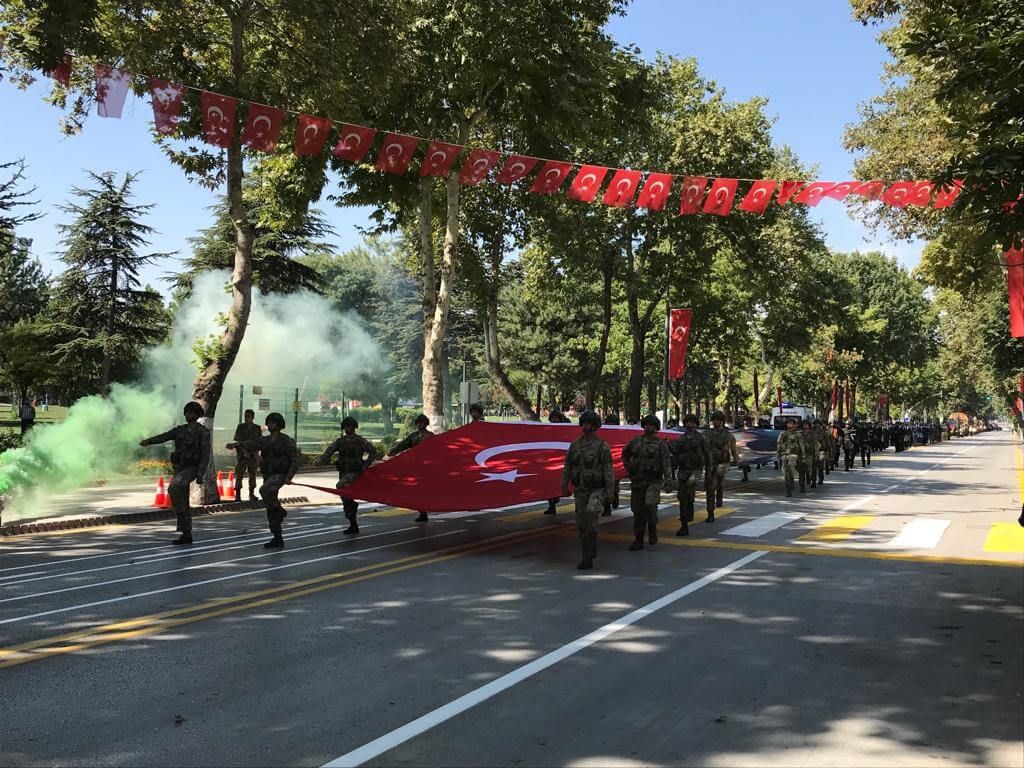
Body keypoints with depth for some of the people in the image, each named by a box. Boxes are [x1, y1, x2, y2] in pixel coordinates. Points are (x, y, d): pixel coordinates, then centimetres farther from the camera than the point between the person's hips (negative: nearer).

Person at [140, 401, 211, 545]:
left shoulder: (203, 432, -7)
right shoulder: (180, 430, 13)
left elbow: (205, 455, -13)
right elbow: (163, 437, -1)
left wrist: (201, 475, -22)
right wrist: (148, 441, -21)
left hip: (191, 469, -7)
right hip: (179, 469, 7)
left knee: (173, 489, -32)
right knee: (183, 503, 5)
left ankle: (181, 518, -14)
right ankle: (186, 535, 10)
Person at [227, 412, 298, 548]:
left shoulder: (286, 441, -6)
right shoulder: (265, 440, 9)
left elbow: (295, 460, -10)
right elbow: (251, 444, -9)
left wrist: (289, 476, -20)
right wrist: (236, 444, -27)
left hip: (280, 475, -6)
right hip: (268, 475, 6)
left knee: (264, 490, -35)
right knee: (271, 512, 7)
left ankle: (280, 510, -12)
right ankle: (278, 539, 14)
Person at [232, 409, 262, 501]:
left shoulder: (257, 428, 5)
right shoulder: (240, 427, 0)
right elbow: (237, 440, -7)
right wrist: (244, 451, -18)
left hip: (252, 455, 2)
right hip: (241, 454, -2)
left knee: (252, 475, 5)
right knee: (239, 474, -4)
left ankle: (251, 494, 13)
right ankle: (238, 494, 0)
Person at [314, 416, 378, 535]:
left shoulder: (360, 440, -3)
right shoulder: (339, 441, 9)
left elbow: (373, 452, -2)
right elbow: (328, 453, 2)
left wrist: (365, 465, -10)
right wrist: (319, 460, -16)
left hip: (354, 473, -5)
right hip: (343, 472, 6)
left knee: (340, 486, -31)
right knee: (345, 501, 7)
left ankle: (353, 504, -10)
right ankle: (353, 526, 17)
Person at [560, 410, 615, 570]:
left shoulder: (603, 446, -11)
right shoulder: (574, 445, 3)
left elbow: (608, 471, -12)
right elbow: (567, 467, 7)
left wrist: (610, 492, -16)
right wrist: (564, 487, 0)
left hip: (597, 490, -4)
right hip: (580, 490, 4)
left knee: (591, 512, -30)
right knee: (582, 525, 3)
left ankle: (591, 549, -11)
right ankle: (587, 559, 13)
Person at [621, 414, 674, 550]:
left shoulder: (661, 444, -4)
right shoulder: (635, 441, 7)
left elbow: (667, 462, -14)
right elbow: (625, 455, 23)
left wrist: (668, 479, -28)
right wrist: (629, 469, 12)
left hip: (653, 482, -4)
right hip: (637, 482, 4)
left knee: (650, 505, -24)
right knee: (638, 511, 6)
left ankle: (652, 529, 3)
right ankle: (638, 541, 15)